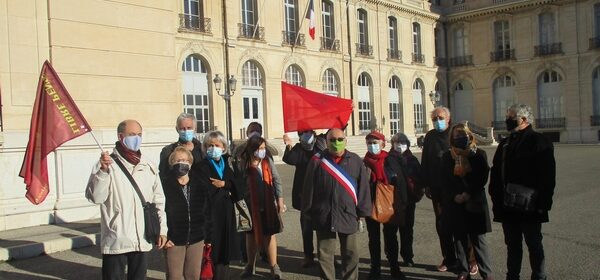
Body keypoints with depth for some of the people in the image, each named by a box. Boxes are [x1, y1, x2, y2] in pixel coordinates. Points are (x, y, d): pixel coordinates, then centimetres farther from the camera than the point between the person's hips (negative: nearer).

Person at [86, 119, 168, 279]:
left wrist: (162, 229, 11)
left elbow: (159, 201, 13)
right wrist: (103, 170, -27)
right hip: (116, 242, -4)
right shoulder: (108, 164, -6)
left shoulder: (149, 167, 8)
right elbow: (95, 197, -16)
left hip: (143, 241, 4)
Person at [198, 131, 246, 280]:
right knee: (213, 249, -7)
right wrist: (227, 191, -9)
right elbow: (206, 192, -17)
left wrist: (225, 184, -11)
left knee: (225, 248, 10)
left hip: (227, 214, 5)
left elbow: (240, 184, 2)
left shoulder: (228, 163, 12)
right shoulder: (203, 166, -5)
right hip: (211, 214, -5)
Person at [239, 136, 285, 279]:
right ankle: (250, 265, 31)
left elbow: (276, 180, 0)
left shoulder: (267, 161, -4)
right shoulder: (244, 163, -9)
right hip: (251, 205, 0)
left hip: (268, 205, 1)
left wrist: (280, 200, -1)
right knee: (251, 235, 15)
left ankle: (274, 266, 18)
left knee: (270, 234, 7)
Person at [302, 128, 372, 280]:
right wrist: (309, 212, 1)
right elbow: (308, 188, 2)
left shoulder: (355, 161, 2)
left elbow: (363, 188, 3)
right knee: (325, 255, 8)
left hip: (348, 215, 1)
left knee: (350, 254, 11)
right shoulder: (317, 161, 0)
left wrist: (362, 213, 1)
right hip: (323, 216, -1)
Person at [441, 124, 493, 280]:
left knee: (478, 239, -1)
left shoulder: (479, 154, 2)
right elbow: (445, 179, 4)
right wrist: (455, 196, -9)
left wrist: (469, 194, -12)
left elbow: (482, 178, -2)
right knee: (460, 238, 7)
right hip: (455, 203, 2)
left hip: (474, 202, -2)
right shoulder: (447, 156, 6)